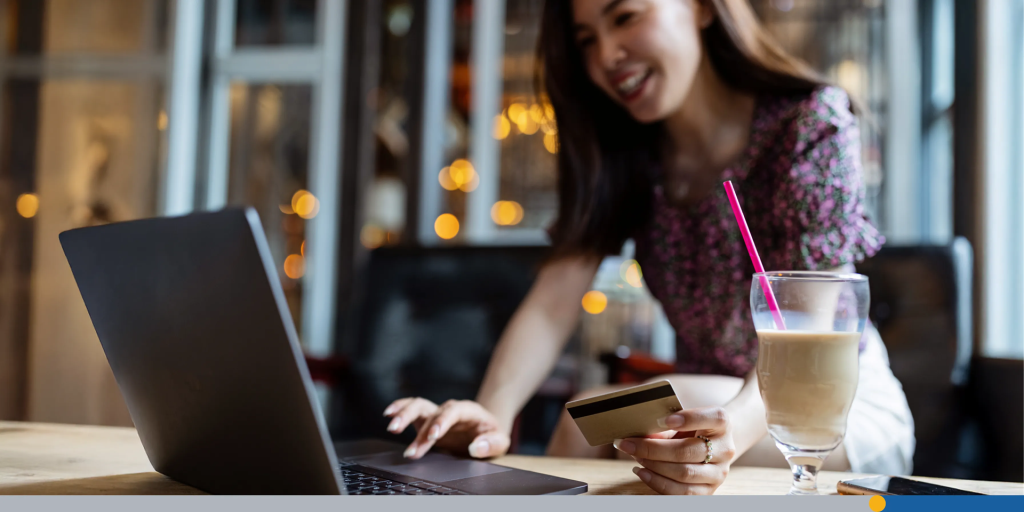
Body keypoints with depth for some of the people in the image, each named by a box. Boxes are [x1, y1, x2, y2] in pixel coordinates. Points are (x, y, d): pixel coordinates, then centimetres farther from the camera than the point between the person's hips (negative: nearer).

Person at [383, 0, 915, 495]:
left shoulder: (810, 122, -14)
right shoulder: (617, 152, 0)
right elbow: (553, 302, -12)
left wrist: (734, 428, -46)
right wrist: (491, 414, -31)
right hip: (713, 404, 4)